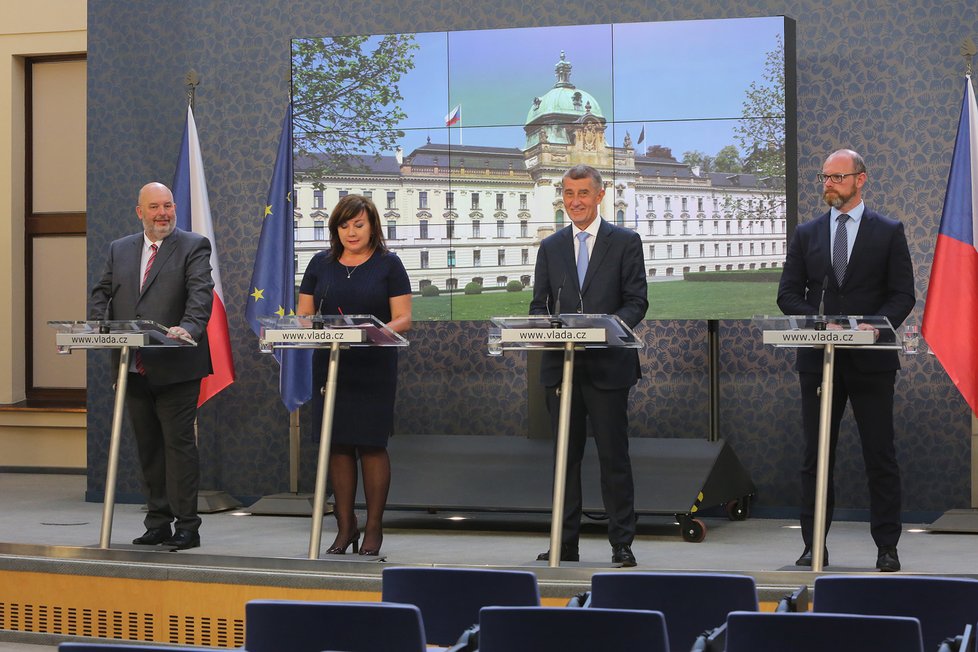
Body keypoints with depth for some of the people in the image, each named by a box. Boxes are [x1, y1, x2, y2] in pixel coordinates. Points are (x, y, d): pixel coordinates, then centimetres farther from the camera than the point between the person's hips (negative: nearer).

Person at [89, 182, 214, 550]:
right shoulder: (120, 250, 15)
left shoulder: (193, 247, -1)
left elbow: (201, 294, -15)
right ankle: (158, 523, 19)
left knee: (179, 443, -5)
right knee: (148, 446, 11)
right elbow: (101, 293, 14)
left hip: (175, 367, -5)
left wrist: (187, 328, -33)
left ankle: (187, 525, 0)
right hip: (133, 367, 6)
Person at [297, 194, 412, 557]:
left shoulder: (388, 265, 2)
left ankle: (374, 528, 6)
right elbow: (304, 315, 11)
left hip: (374, 370, -3)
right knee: (338, 445, 3)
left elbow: (403, 319, -3)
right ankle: (345, 527, 11)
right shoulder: (321, 264, 11)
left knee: (371, 445, -3)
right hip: (329, 367, 3)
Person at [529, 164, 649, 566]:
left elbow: (636, 302, -2)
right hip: (561, 365, 3)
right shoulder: (550, 247, 13)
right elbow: (539, 304, 11)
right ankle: (566, 544, 12)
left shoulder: (625, 242, 3)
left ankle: (621, 544, 5)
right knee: (566, 457, 7)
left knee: (613, 457, -1)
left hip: (607, 365, -3)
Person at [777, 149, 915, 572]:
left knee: (880, 457, 1)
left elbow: (903, 294, -1)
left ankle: (887, 548, 8)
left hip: (871, 361, -2)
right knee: (816, 457, 6)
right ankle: (814, 546, 12)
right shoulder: (806, 234, 11)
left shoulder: (889, 232, 4)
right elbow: (788, 294, 6)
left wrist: (878, 324, -20)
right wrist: (819, 323, -12)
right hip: (819, 361, 3)